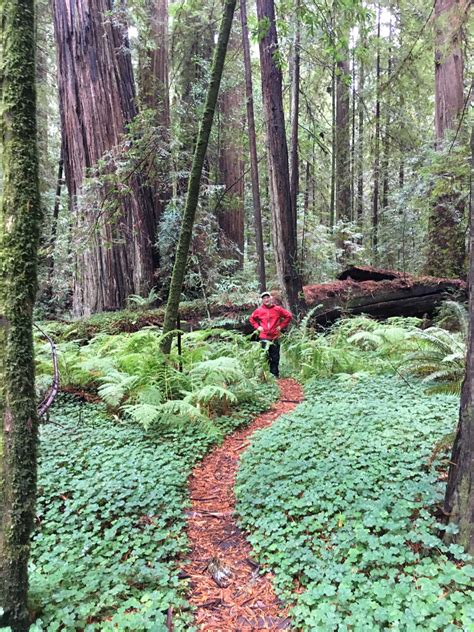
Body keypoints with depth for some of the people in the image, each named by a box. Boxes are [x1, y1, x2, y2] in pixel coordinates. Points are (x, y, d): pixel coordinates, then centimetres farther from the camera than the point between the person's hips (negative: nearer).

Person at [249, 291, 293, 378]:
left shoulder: (277, 309, 1)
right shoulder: (259, 310, 5)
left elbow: (289, 316, 9)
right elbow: (252, 318, 22)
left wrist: (281, 326, 4)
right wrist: (257, 327, 8)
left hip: (275, 337, 0)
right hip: (264, 337, 0)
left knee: (275, 358, 2)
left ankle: (275, 375, 10)